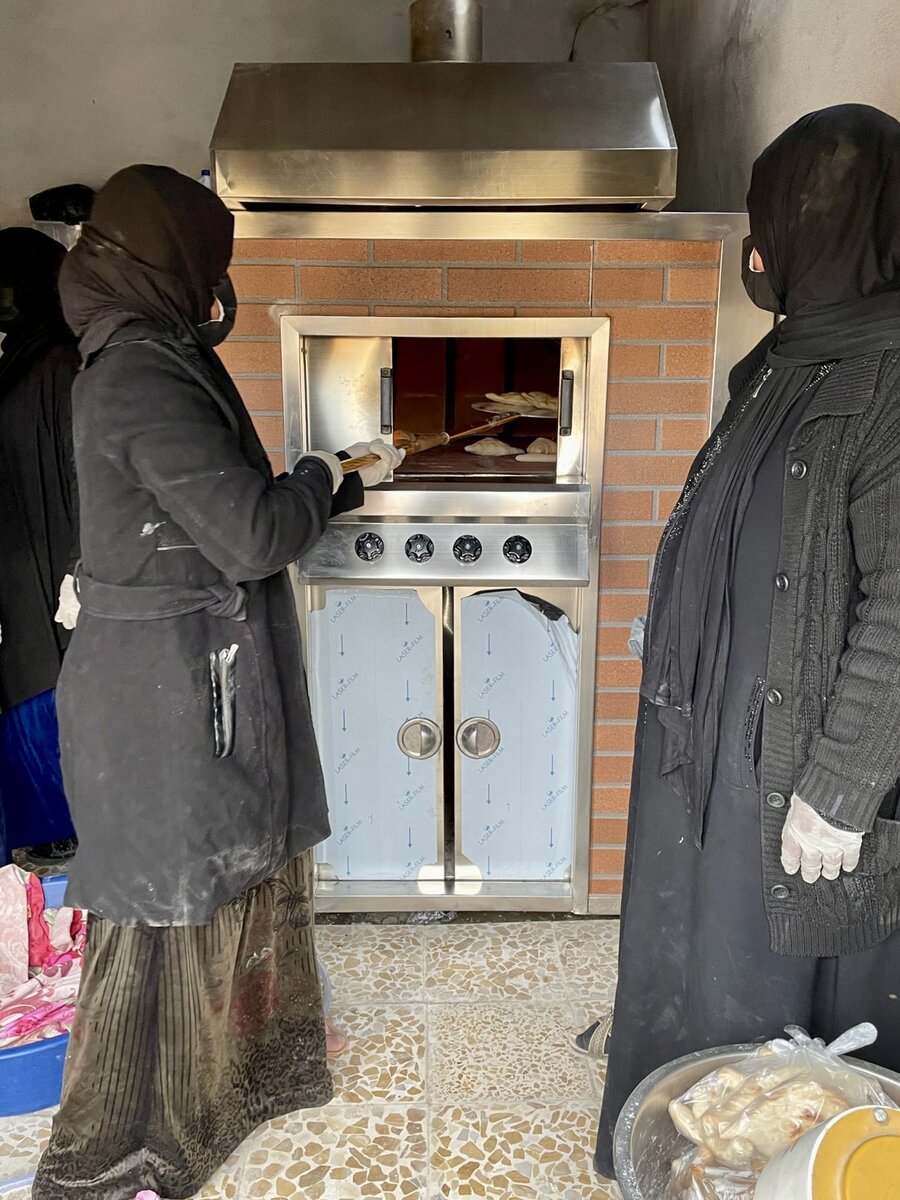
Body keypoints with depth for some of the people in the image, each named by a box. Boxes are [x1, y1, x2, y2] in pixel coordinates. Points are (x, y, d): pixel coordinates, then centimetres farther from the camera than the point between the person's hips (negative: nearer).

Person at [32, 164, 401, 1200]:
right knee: (171, 910, 7)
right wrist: (323, 476, -7)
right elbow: (252, 532, -25)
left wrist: (341, 481, 18)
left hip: (182, 679, 10)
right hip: (167, 695, -10)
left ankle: (236, 1068, 47)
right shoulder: (142, 377, -21)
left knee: (233, 874, 23)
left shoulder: (148, 364, 11)